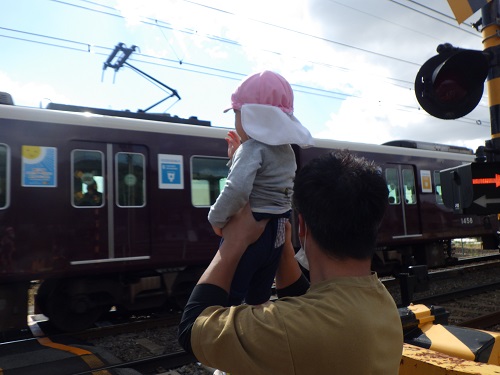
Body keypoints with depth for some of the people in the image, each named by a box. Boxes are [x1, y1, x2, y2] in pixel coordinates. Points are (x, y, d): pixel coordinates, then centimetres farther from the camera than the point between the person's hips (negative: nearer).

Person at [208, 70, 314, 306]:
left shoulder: (252, 148, -16)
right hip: (277, 234, 8)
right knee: (259, 299, 20)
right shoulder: (287, 151, 10)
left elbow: (237, 189, -33)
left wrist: (217, 217, -19)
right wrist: (238, 158, 14)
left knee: (227, 299, 3)